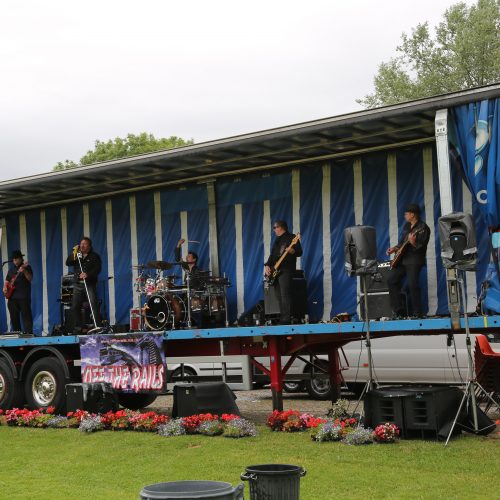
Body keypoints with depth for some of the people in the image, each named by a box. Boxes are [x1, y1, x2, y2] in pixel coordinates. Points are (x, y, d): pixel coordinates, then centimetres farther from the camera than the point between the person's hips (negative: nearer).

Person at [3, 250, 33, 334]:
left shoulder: (26, 267, 3)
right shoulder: (11, 270, 20)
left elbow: (30, 278, -11)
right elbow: (7, 281, 23)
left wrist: (24, 271, -27)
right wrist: (5, 288, 3)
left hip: (24, 297, -6)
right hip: (12, 297, 6)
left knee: (26, 316, -11)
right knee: (14, 318, 7)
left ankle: (28, 334, -15)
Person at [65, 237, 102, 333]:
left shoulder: (94, 256, 5)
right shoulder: (76, 255, 18)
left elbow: (97, 269, -8)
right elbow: (68, 263, 5)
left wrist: (88, 274, -24)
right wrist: (73, 253, -8)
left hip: (89, 284, -4)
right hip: (77, 285, 4)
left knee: (94, 305, -14)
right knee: (75, 307, 0)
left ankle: (97, 326, -15)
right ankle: (77, 328, 5)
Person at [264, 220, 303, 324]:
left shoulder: (292, 238, -1)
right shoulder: (277, 240, 22)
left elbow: (300, 252, -7)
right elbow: (272, 255, 21)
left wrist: (293, 251, -29)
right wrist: (267, 265, 5)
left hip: (286, 270, -8)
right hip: (276, 271, 8)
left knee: (285, 295, -16)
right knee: (280, 296, 7)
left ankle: (286, 320, -19)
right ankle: (282, 319, 9)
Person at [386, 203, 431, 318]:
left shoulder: (423, 228, -10)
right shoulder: (407, 225, 16)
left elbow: (421, 248, -18)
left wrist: (413, 243, -35)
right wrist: (395, 248, 10)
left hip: (415, 260, -8)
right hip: (402, 258, 8)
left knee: (412, 284, -20)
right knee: (391, 279, -3)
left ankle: (418, 313, -9)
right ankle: (399, 311, 2)